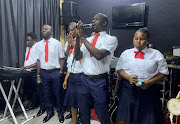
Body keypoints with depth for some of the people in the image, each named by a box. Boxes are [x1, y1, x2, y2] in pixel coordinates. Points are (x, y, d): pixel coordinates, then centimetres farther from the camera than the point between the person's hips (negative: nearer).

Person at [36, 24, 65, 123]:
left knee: (58, 94, 9)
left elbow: (62, 59, -3)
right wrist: (38, 74, 6)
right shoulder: (39, 44, 5)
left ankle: (60, 113, 30)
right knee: (46, 94, 14)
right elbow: (38, 60, 7)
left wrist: (60, 72, -7)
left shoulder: (57, 43, -5)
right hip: (44, 72, 3)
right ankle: (49, 112, 35)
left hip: (55, 72, -3)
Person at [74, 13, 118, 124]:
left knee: (102, 114, 10)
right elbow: (77, 57, 5)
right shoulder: (88, 39, 13)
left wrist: (83, 38, -14)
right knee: (83, 113, 19)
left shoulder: (111, 39, -5)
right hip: (85, 79, 5)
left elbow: (99, 55, -21)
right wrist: (78, 37, -6)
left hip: (99, 81, -5)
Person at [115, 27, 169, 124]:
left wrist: (149, 82, -11)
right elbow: (119, 69, 10)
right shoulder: (125, 53, 9)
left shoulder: (156, 54, 4)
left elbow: (163, 72, 4)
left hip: (148, 89, 0)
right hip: (128, 89, 1)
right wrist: (128, 77, -10)